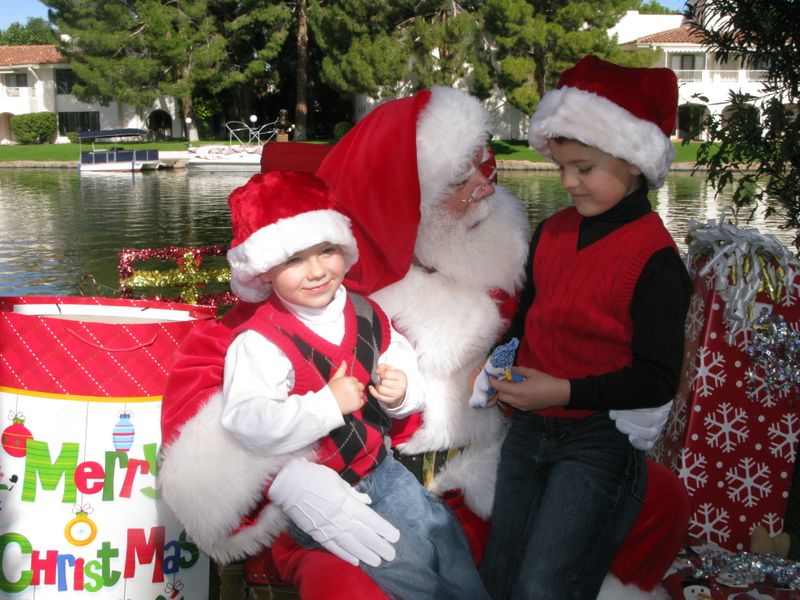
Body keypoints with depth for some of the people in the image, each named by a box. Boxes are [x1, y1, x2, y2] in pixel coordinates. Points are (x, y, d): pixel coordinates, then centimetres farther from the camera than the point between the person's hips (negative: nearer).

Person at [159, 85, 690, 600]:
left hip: (484, 487, 5)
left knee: (662, 499, -5)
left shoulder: (498, 252, 1)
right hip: (362, 503, -5)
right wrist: (292, 483, -30)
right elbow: (203, 373, -16)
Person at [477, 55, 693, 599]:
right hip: (528, 427, 7)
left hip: (599, 437, -7)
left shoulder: (654, 258, -16)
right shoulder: (552, 232, 3)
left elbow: (657, 380, -17)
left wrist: (565, 391, -23)